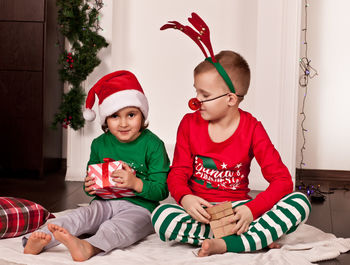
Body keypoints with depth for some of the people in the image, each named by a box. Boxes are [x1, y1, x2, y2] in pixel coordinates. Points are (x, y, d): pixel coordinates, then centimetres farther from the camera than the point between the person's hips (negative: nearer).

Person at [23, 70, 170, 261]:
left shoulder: (152, 145, -4)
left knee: (117, 227, -36)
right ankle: (41, 239, -44)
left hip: (139, 207, -5)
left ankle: (89, 247, -64)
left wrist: (136, 184, -24)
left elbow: (162, 190, -8)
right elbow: (91, 177, 25)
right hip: (105, 202, 5)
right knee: (81, 216, -24)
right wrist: (90, 186, 0)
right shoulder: (100, 144, 11)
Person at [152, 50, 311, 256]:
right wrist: (185, 198, -24)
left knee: (300, 203, -23)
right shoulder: (190, 124, 1)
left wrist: (252, 209, -26)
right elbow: (178, 173, 0)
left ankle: (224, 245, -32)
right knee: (161, 217, -34)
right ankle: (259, 237, -27)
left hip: (236, 209, 0)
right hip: (200, 209, 1)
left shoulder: (252, 129, -5)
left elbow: (283, 180, -10)